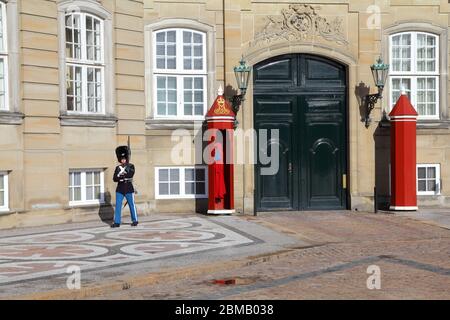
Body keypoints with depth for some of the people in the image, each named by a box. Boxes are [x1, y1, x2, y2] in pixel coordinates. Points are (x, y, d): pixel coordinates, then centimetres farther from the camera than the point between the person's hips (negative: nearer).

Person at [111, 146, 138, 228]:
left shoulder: (131, 166, 1)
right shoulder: (118, 168, 8)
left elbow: (131, 174, -17)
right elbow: (114, 179, 1)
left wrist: (121, 175, -16)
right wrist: (120, 177, -17)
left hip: (129, 189, -2)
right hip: (120, 189, 3)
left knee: (132, 205, 6)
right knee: (118, 205, -3)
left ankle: (135, 221, 18)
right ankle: (117, 222, -1)